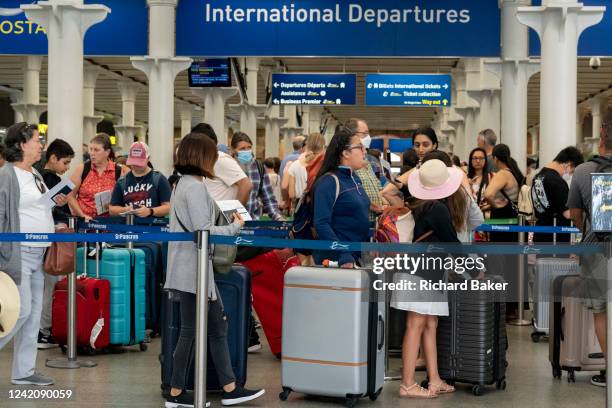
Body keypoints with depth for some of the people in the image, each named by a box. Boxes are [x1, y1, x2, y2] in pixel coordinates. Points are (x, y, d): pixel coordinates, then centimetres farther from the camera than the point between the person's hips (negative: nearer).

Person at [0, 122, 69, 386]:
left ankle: (24, 371, 17)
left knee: (34, 314, 9)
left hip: (38, 253, 9)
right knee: (22, 310, -10)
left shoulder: (35, 174, 16)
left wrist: (55, 203, 12)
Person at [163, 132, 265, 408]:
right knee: (191, 331, -1)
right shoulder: (195, 187, -16)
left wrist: (229, 225, 13)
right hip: (193, 270, -10)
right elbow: (203, 231, -20)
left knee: (217, 328, 11)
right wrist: (235, 228, -8)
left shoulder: (185, 184, 16)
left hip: (193, 268, 10)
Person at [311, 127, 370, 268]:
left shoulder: (355, 179, 10)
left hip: (359, 256, 8)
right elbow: (321, 224, -21)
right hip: (336, 260, -8)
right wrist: (344, 257, -27)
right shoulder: (329, 181, -14)